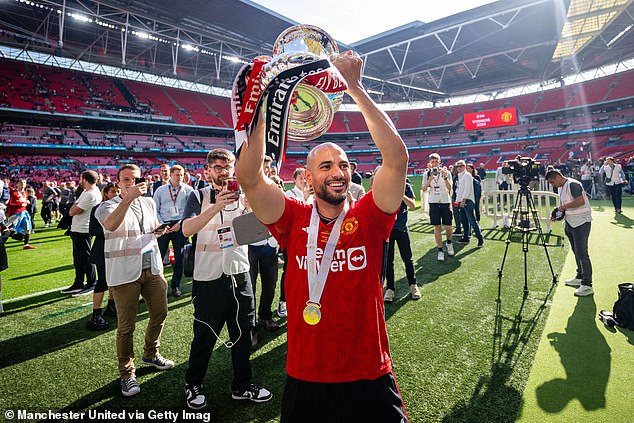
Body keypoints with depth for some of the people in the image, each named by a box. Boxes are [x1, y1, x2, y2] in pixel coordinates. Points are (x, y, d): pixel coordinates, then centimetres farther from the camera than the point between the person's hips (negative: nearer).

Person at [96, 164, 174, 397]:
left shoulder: (149, 203, 12)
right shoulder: (108, 206, -6)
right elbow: (111, 225, -30)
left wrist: (161, 230, 4)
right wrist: (129, 197, -38)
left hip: (152, 268, 6)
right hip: (125, 273, -6)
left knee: (160, 313, 14)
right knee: (126, 326, 2)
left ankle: (151, 354, 38)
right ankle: (127, 374, 17)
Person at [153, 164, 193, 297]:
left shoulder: (187, 190, 4)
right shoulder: (160, 190, 8)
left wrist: (180, 223, -9)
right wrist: (161, 225, -5)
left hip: (180, 225, 0)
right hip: (163, 225, 1)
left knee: (179, 256, 5)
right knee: (158, 254, -3)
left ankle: (176, 285, 18)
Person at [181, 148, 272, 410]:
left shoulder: (243, 195, 6)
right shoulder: (200, 197, -3)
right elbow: (187, 229, -19)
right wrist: (217, 206, -30)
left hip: (239, 274, 3)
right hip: (209, 277, -3)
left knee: (243, 334, 14)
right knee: (204, 337, 11)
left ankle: (242, 386, 33)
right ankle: (193, 386, 35)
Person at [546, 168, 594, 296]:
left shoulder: (573, 184, -15)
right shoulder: (560, 188, 14)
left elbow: (581, 201, -27)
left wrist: (564, 206, -17)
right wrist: (559, 212, 6)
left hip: (581, 222, -10)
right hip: (570, 222, 10)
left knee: (582, 253, -10)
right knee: (576, 251, 17)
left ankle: (587, 285, -6)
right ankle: (580, 277, 30)